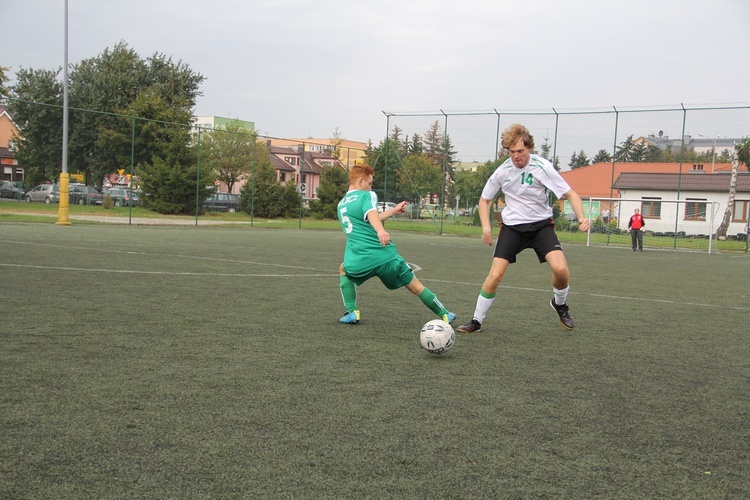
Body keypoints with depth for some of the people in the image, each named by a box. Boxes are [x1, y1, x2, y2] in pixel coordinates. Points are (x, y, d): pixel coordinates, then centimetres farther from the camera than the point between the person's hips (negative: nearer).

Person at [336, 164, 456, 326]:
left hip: (358, 262, 3)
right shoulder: (367, 195, 0)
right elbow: (372, 215, -23)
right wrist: (381, 231, -43)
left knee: (344, 270, 35)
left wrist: (394, 210, 37)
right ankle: (445, 315, 22)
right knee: (415, 285, 14)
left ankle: (352, 312, 21)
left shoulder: (341, 204, 20)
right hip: (386, 257, -3)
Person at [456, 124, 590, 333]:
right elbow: (485, 199, 9)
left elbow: (569, 194, -9)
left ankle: (560, 304, 12)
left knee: (560, 269, -21)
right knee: (495, 275, -12)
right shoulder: (502, 171, -6)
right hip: (512, 226, 1)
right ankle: (476, 321, 5)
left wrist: (581, 218, -27)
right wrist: (486, 227, -6)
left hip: (541, 224, -1)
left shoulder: (542, 167, -14)